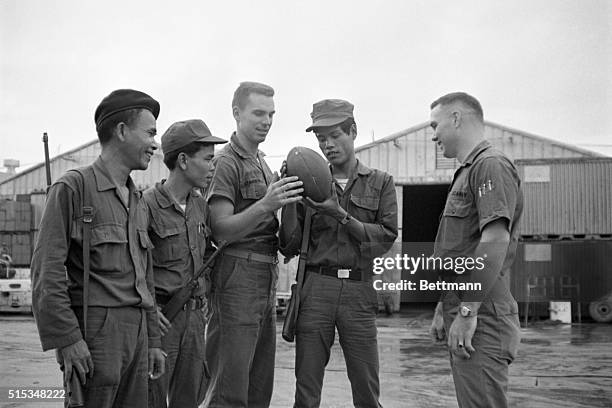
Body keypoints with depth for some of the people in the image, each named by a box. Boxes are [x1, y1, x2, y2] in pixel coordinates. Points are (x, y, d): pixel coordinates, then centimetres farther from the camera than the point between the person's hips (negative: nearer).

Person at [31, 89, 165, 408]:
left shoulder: (137, 201, 18)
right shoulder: (73, 187, -6)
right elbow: (46, 271, -12)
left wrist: (152, 341, 18)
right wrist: (67, 339, -18)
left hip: (135, 332, 7)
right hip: (95, 333, -7)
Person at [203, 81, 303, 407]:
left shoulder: (262, 164, 20)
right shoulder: (226, 162, -7)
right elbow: (221, 230, -16)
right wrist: (265, 205, -27)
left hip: (266, 277, 9)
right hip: (237, 274, -9)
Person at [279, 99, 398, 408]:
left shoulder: (380, 183, 9)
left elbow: (386, 237, -2)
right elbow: (289, 247, 6)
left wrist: (341, 215, -11)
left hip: (358, 292, 0)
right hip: (315, 287, 1)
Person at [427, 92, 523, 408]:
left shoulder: (491, 165, -10)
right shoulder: (467, 171, 22)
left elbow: (496, 240, -21)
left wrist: (467, 311, -22)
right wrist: (444, 309, 22)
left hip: (482, 320, -10)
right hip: (463, 310, 10)